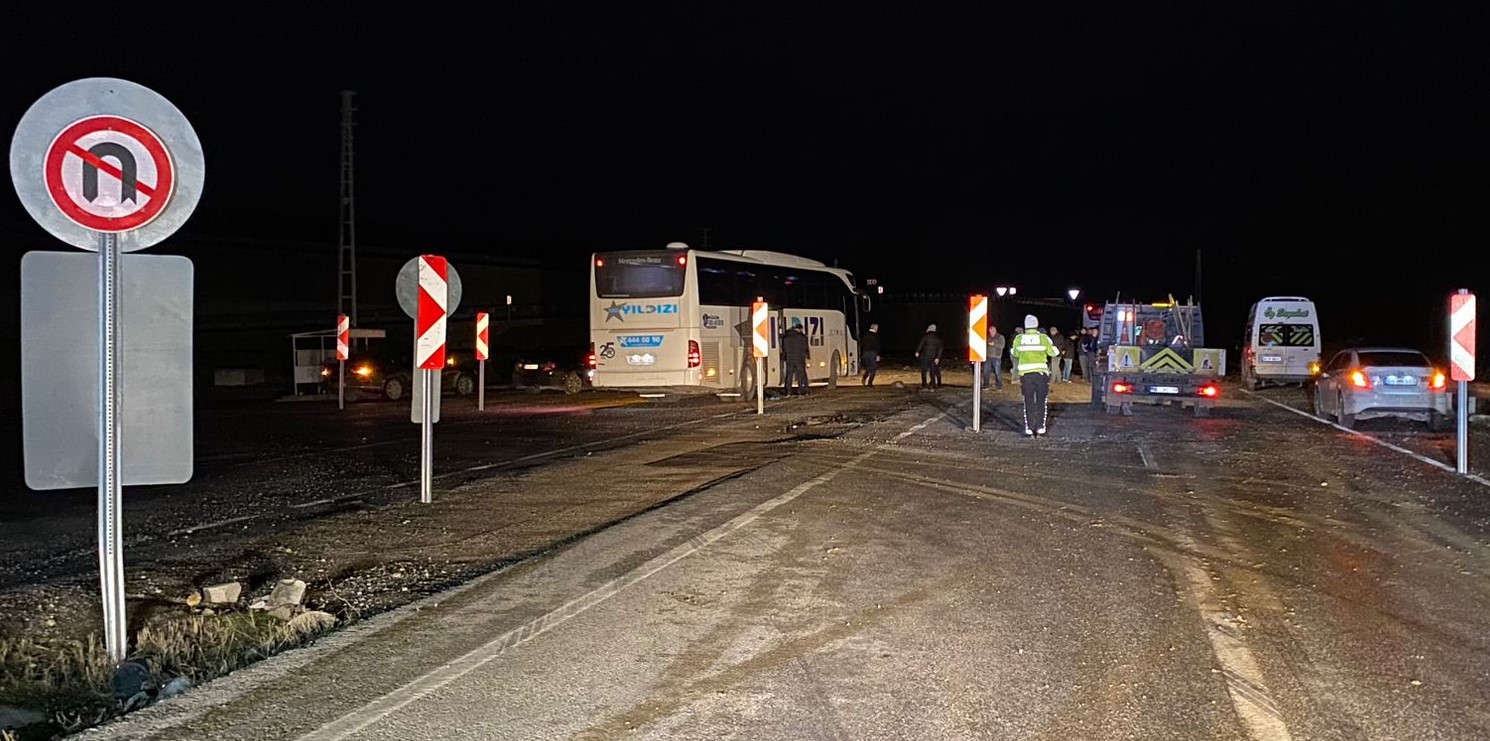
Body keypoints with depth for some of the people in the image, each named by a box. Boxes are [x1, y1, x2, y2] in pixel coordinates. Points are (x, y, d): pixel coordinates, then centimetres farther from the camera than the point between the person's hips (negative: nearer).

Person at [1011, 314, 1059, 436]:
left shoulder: (1019, 339, -2)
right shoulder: (1044, 338, -5)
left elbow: (1014, 354, 10)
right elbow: (1054, 353, 1)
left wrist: (1011, 345, 29)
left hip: (1025, 374, 1)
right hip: (1041, 373, -1)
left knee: (1028, 402, 7)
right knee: (1041, 401, 9)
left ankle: (1028, 428, 4)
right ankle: (1040, 427, 7)